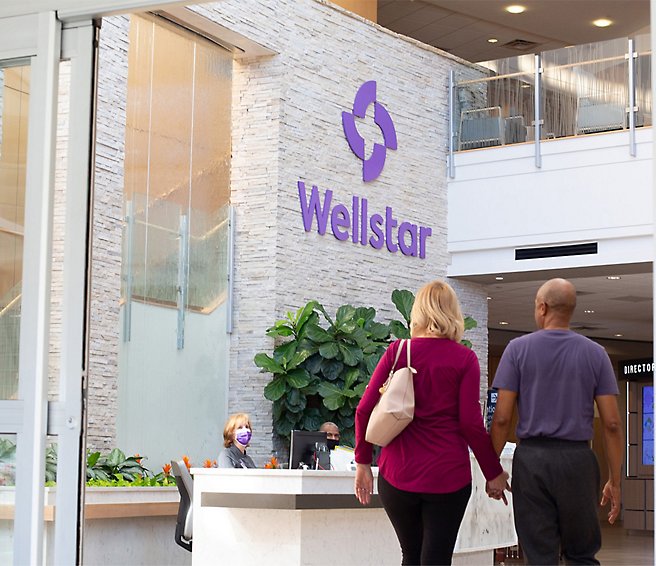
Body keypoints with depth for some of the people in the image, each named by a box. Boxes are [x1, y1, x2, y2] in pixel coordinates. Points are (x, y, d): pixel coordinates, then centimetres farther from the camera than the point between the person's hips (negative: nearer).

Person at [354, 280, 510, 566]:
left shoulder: (397, 351, 2)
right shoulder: (464, 359, -4)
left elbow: (365, 410, -1)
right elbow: (470, 423, -8)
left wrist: (363, 462, 9)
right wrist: (494, 473, 2)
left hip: (397, 475, 2)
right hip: (447, 476, -2)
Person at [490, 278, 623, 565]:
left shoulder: (518, 348, 0)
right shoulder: (595, 353, 3)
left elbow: (501, 418, -5)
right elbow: (612, 423, 0)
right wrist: (614, 481, 6)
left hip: (531, 458, -1)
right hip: (578, 458, 1)